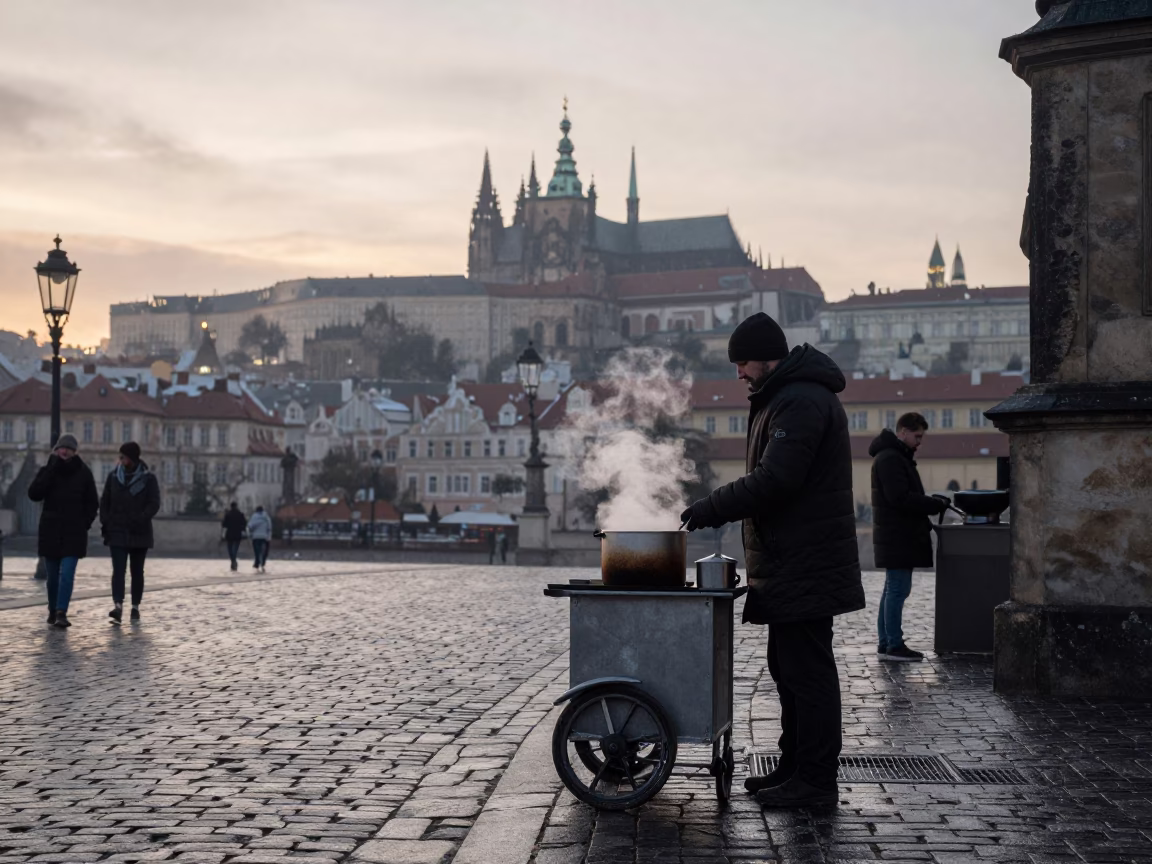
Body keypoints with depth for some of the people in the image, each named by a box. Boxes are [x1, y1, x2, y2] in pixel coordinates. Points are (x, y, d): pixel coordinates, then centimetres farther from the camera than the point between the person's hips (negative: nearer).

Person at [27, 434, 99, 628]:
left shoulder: (84, 473, 2)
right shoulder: (47, 471, 4)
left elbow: (92, 503, 8)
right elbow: (34, 494, -12)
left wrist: (84, 524, -4)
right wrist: (53, 469, -15)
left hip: (74, 533, -1)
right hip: (50, 532, 2)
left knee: (67, 574, -13)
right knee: (53, 575, 9)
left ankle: (61, 613, -19)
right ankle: (53, 610, 25)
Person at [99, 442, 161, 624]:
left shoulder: (148, 479, 0)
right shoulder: (114, 477, 7)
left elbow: (154, 504, -7)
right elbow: (104, 502, 12)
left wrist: (141, 518, -23)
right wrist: (105, 523, -1)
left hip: (140, 533, -1)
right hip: (117, 532, 1)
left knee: (137, 571, 8)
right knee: (118, 570, -13)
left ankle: (135, 607, 16)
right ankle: (117, 606, -24)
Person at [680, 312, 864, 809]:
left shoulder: (801, 401, -16)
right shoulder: (788, 397, 19)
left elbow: (774, 479, -23)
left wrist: (714, 508, -16)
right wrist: (721, 508, 14)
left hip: (803, 567, -11)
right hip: (793, 565, 11)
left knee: (806, 672, -7)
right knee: (790, 669, 16)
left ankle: (815, 781, -2)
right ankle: (796, 769, 25)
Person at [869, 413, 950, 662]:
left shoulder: (898, 457, 19)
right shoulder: (889, 459, -15)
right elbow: (900, 498, -22)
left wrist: (932, 502, 7)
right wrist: (936, 505, -16)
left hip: (898, 536, 11)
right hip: (897, 536, -11)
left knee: (894, 589, 13)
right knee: (898, 589, -8)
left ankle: (886, 642, 18)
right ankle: (894, 646, -6)